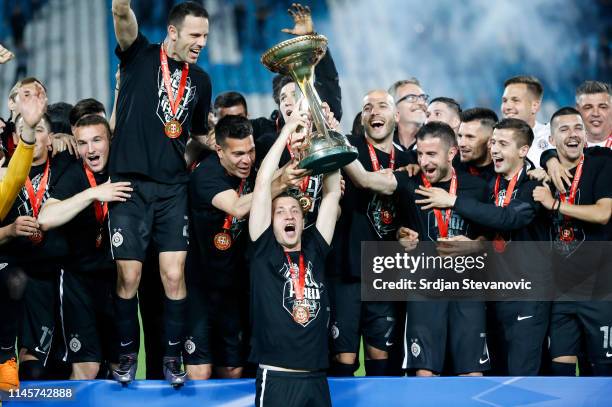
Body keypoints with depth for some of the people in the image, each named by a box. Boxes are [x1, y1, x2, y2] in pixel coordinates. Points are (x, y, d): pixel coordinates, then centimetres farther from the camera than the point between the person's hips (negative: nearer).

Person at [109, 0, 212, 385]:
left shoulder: (200, 79, 12)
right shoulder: (140, 56, 1)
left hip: (173, 187, 3)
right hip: (130, 183, -3)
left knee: (174, 276, -4)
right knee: (129, 277, 0)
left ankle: (173, 357, 10)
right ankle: (128, 354, 18)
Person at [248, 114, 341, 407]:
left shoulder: (315, 249, 12)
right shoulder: (264, 250, 4)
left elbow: (332, 192, 11)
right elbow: (263, 182, -1)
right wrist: (288, 131, 1)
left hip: (317, 379, 4)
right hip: (276, 377, -4)